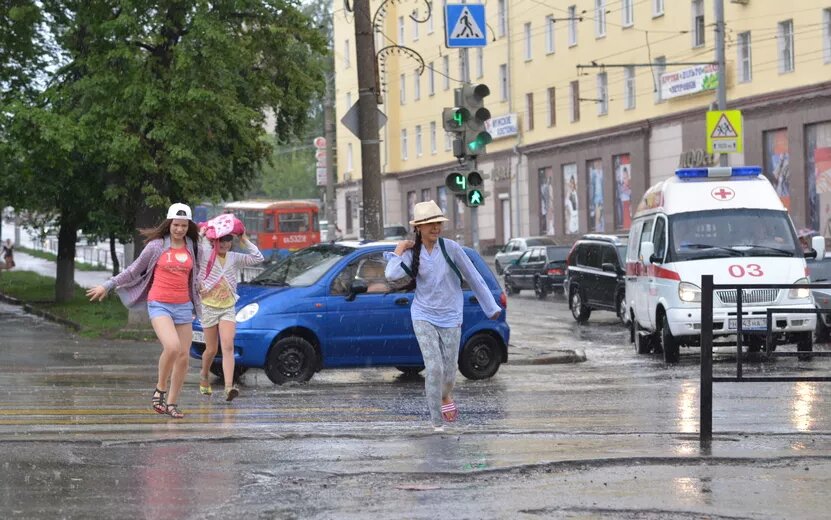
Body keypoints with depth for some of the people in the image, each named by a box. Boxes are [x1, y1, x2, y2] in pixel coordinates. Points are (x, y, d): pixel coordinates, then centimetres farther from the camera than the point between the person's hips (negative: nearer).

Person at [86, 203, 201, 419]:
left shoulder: (192, 248, 8)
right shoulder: (156, 246, -1)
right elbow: (133, 270, 8)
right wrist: (107, 286, 9)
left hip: (183, 306, 4)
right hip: (159, 304, -4)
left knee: (183, 357, 0)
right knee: (172, 347, -27)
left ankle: (171, 403, 14)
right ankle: (160, 391, -7)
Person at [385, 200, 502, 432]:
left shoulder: (451, 248, -10)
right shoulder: (412, 253, -6)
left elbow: (473, 278, -2)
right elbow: (391, 275, -22)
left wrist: (491, 307, 3)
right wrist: (399, 249, -14)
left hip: (450, 317, 0)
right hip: (424, 316, 0)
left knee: (449, 372, 6)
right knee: (434, 367, -11)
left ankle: (445, 396, 43)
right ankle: (436, 420, 2)